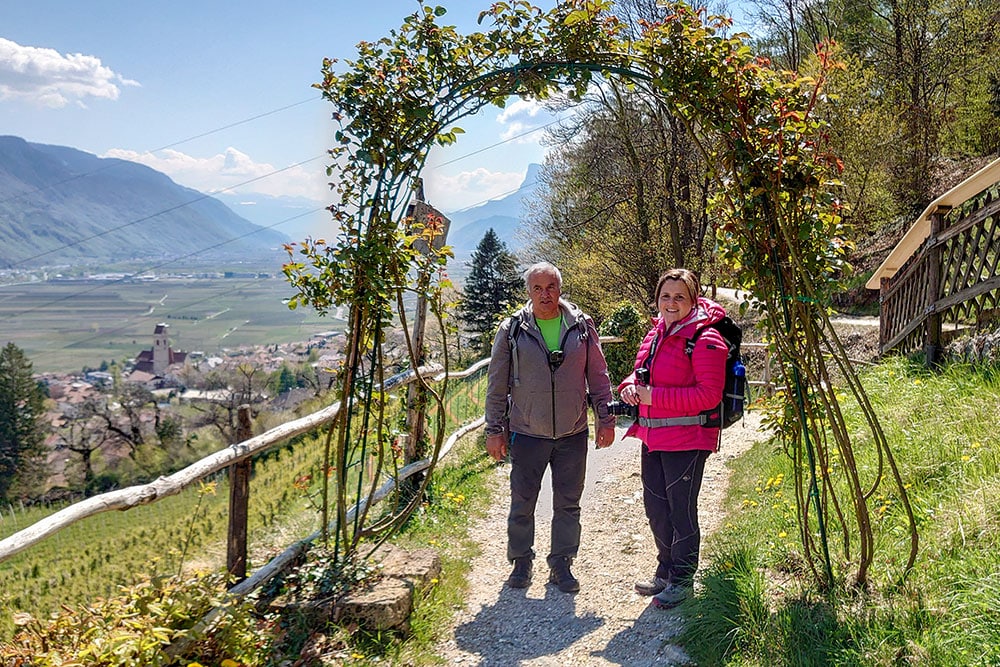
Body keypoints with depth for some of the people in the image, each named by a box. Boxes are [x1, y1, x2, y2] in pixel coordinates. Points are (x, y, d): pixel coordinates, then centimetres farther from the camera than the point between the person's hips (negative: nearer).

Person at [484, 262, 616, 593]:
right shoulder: (512, 330, -3)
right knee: (522, 504, 8)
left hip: (573, 434, 1)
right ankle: (521, 562, 27)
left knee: (568, 504, 10)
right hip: (527, 433, -1)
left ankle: (561, 563, 26)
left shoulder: (581, 326, 0)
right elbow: (497, 384, 1)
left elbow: (598, 376, 7)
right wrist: (495, 430, 1)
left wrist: (605, 420, 5)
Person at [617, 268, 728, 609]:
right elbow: (641, 372, 23)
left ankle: (683, 579, 21)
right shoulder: (655, 334, 10)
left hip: (686, 439, -8)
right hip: (652, 436, 8)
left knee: (681, 509, 3)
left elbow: (709, 395, -21)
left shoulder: (705, 339, -15)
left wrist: (655, 396, -22)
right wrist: (630, 387, -1)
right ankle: (666, 570, 36)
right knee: (655, 505, 18)